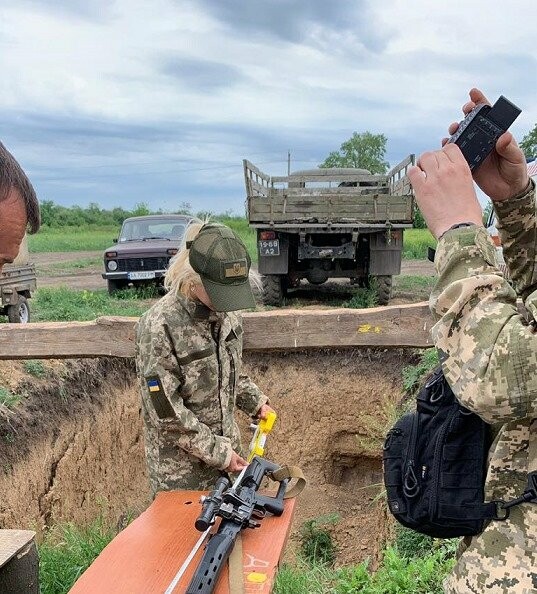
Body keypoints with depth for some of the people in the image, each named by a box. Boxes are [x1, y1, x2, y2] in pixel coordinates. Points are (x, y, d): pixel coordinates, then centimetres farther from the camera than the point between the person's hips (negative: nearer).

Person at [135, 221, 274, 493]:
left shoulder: (225, 311, -3)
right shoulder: (159, 326, -24)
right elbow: (166, 411, -21)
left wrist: (255, 401, 3)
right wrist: (217, 452, -17)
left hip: (227, 448, 6)